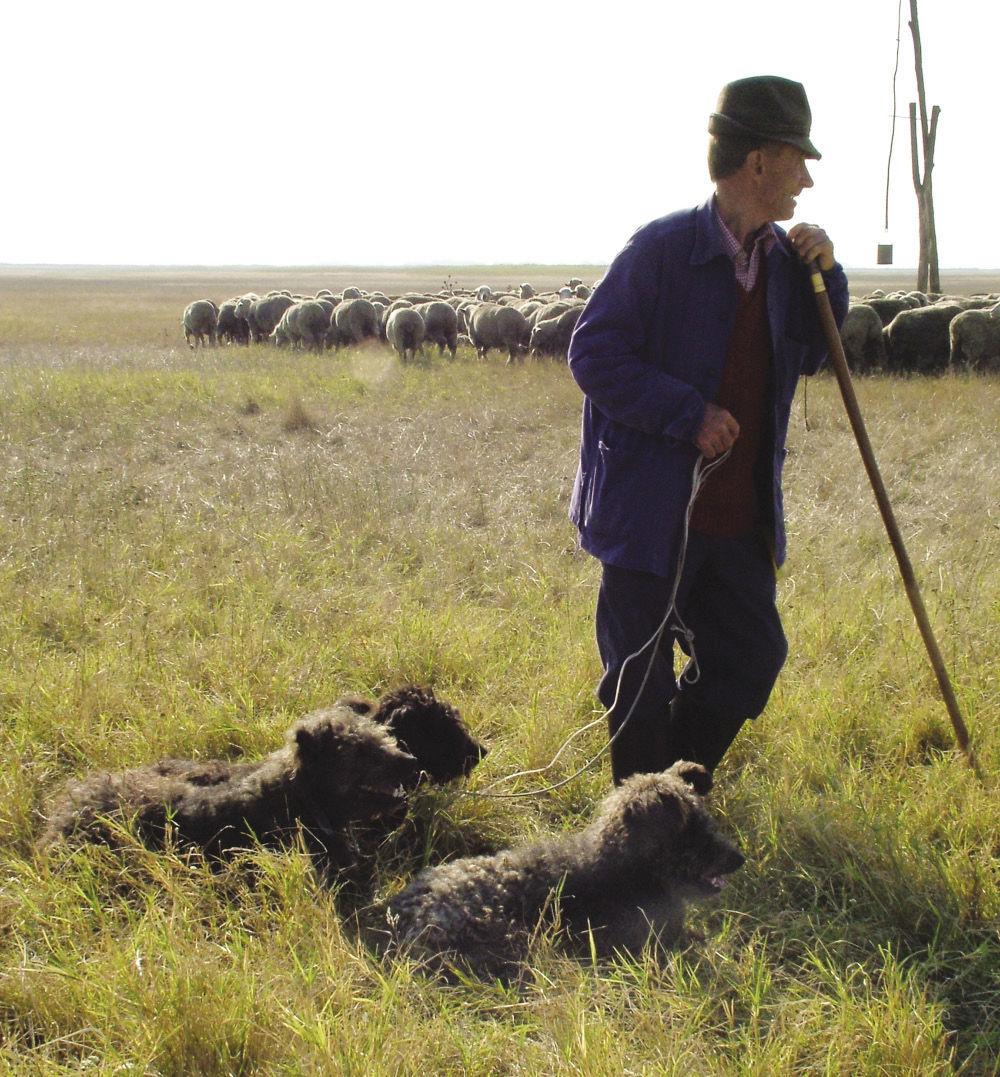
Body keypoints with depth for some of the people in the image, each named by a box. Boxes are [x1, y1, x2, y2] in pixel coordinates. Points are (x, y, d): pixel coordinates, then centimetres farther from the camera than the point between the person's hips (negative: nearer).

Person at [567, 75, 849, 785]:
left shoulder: (783, 259, 7)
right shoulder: (662, 250, -14)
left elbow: (806, 359, 19)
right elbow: (592, 352, -15)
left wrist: (824, 278, 1)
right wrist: (688, 414, -21)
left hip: (741, 517, 7)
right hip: (652, 512, -7)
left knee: (751, 659, 13)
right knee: (642, 684, 5)